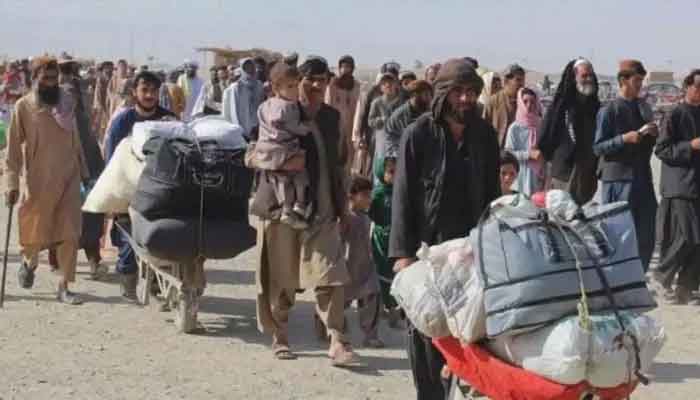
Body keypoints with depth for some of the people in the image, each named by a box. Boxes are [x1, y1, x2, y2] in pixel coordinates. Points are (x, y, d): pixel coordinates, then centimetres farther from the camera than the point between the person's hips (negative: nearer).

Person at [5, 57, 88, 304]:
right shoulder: (24, 106, -4)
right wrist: (12, 183, -10)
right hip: (38, 181, -2)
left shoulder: (67, 102, 5)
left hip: (68, 178, 2)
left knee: (70, 235, -4)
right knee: (35, 236, 8)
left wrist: (83, 171, 15)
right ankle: (29, 263, 42)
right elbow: (13, 147, -4)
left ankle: (64, 287, 4)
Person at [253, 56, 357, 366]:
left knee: (331, 277, -8)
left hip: (323, 211, 3)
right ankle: (279, 338, 23)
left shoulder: (332, 117, 10)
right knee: (282, 278, 7)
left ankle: (338, 342, -7)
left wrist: (342, 205, 15)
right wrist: (281, 161, -22)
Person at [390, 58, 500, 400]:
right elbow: (402, 196, -6)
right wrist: (402, 252, -11)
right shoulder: (419, 134, -4)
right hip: (428, 246, -3)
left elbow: (492, 192, 13)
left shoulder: (485, 134, 8)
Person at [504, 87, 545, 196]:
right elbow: (508, 153, -7)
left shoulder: (541, 125, 5)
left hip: (539, 175, 3)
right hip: (522, 176, -3)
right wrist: (529, 154, -15)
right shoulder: (515, 128, -4)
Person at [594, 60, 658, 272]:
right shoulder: (609, 111, -6)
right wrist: (624, 138, -21)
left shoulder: (643, 107, 13)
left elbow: (648, 143, 19)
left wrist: (653, 134, -3)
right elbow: (598, 147, -9)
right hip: (618, 179, -6)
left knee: (646, 234, 8)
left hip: (642, 176, 6)